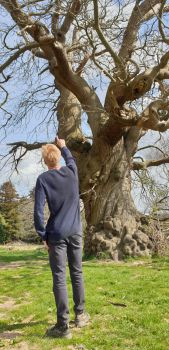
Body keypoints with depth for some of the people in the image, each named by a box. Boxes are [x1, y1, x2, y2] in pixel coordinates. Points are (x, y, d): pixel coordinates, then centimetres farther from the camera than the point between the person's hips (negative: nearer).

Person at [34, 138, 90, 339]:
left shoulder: (43, 179, -8)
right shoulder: (71, 171, 2)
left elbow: (38, 211, -12)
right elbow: (71, 159, 28)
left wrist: (43, 235, -4)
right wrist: (63, 146, 44)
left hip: (56, 235, -4)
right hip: (75, 232, 4)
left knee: (59, 278, -1)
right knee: (77, 273, 13)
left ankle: (63, 325, 2)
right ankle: (80, 315, 26)